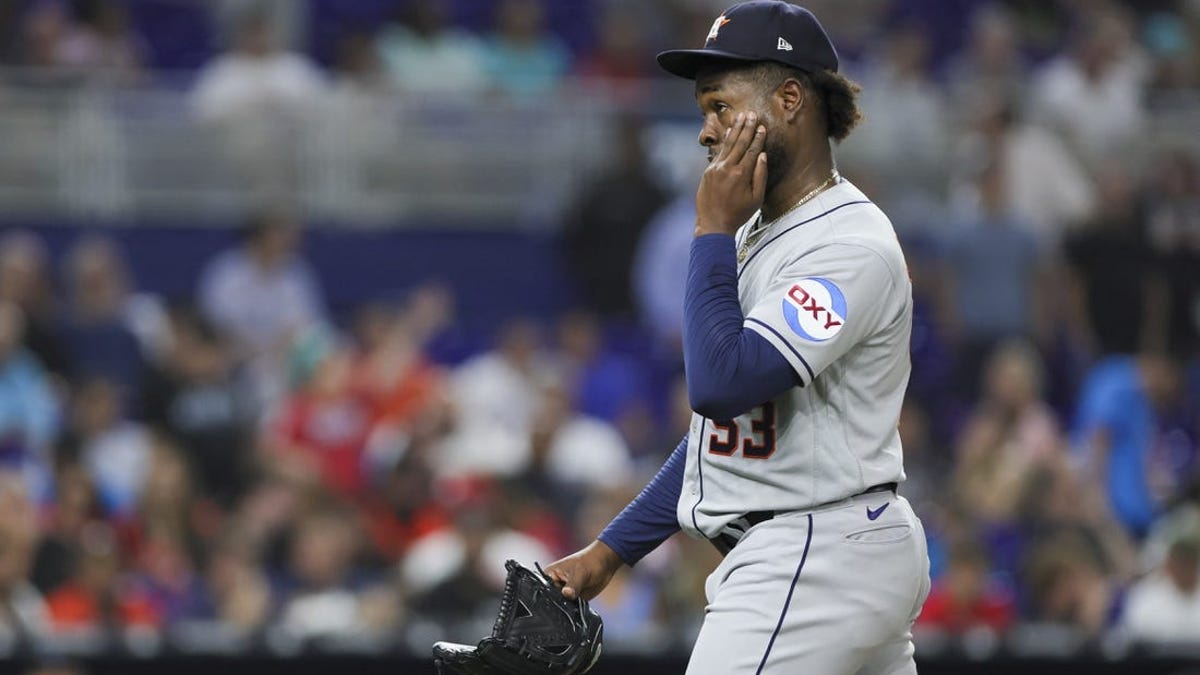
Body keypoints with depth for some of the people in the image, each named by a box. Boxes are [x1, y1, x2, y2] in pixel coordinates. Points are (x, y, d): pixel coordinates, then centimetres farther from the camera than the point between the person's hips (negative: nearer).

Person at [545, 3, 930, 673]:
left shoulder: (852, 246, -16)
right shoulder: (759, 232, 17)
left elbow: (720, 385, -25)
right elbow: (725, 417, 22)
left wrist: (713, 233, -16)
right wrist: (611, 550, 18)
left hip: (813, 562, -10)